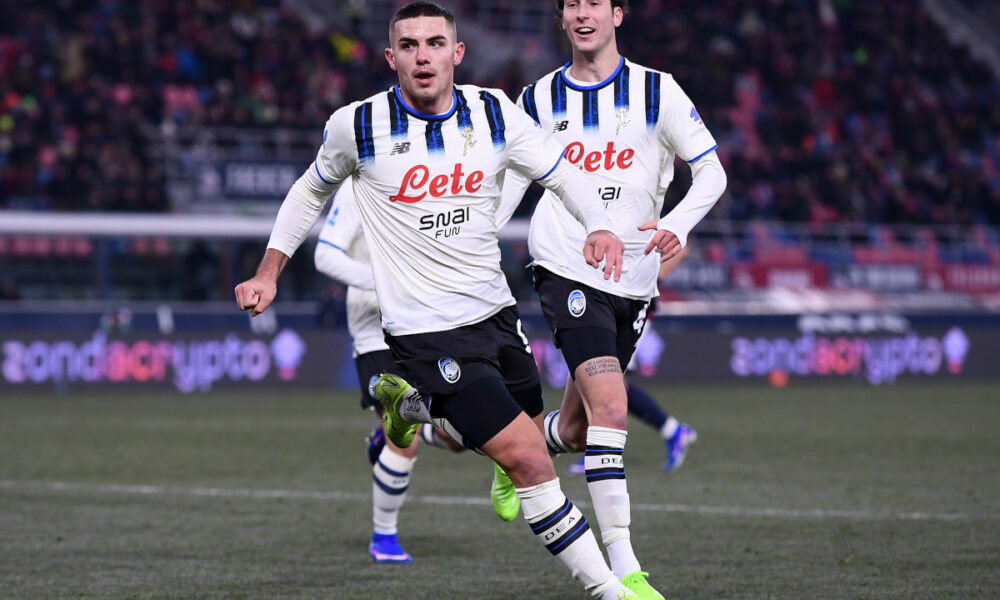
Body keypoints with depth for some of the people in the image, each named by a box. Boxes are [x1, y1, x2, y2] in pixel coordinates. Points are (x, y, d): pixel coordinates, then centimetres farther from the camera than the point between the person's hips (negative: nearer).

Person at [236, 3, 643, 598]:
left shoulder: (495, 113, -2)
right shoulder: (357, 125, -8)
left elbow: (563, 173, 6)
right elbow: (313, 191, 11)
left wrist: (599, 226, -14)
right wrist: (268, 274, 8)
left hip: (497, 312, 6)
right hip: (427, 331, -5)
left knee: (528, 448, 15)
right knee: (531, 461, -15)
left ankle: (411, 405, 38)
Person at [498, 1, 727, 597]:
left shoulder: (656, 91, 1)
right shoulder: (539, 99, 5)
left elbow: (711, 170, 0)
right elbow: (510, 181, 15)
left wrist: (678, 224, -19)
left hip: (634, 279, 2)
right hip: (568, 272, -2)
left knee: (575, 428, 11)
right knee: (611, 407, -20)